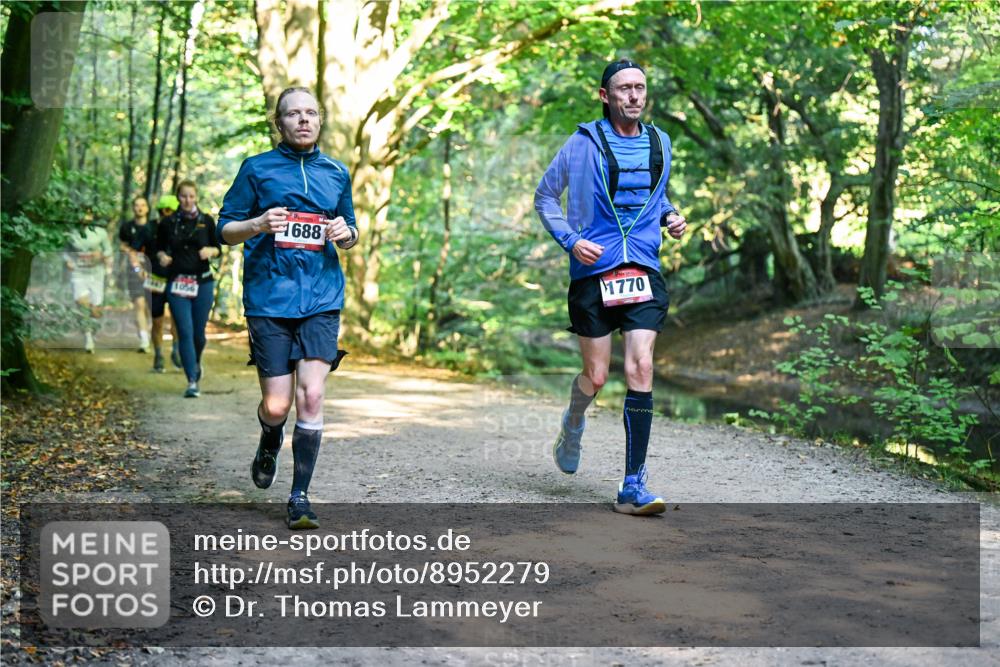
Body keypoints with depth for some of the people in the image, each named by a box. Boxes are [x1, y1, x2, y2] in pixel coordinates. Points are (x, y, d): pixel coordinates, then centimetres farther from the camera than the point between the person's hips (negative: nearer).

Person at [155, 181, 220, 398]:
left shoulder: (206, 221, 5)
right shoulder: (168, 223, 5)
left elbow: (218, 248, 10)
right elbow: (159, 248, 15)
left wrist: (210, 251, -11)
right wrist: (162, 256, -7)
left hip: (203, 282, 0)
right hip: (177, 283, 0)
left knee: (198, 332, 4)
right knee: (185, 332, -8)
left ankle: (196, 363, 36)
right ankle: (192, 382, -7)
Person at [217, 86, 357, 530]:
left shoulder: (337, 174, 14)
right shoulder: (257, 169, 5)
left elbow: (350, 234, 24)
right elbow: (225, 229, 6)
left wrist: (346, 234, 0)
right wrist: (259, 224, -14)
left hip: (321, 299, 2)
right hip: (269, 298, -2)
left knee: (311, 397, -10)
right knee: (276, 405, -1)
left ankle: (299, 496, 1)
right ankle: (269, 446, 36)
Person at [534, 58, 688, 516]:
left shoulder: (659, 143, 11)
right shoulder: (584, 143, -2)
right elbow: (545, 196, 6)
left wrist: (670, 217, 7)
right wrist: (570, 240, -9)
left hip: (643, 271, 3)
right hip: (593, 271, -3)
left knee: (640, 369, -10)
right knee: (596, 375, 3)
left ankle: (633, 488, -7)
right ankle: (571, 429, 41)